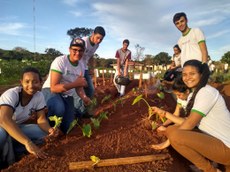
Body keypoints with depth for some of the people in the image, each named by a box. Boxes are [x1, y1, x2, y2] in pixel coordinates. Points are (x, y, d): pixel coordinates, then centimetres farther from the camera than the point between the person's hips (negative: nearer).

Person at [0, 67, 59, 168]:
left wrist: (50, 129, -40)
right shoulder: (11, 94, -29)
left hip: (18, 127, 5)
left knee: (43, 133, -20)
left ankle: (9, 151, -13)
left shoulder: (39, 96, -14)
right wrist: (28, 142, -56)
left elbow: (41, 119, -15)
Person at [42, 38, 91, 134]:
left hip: (67, 95, 5)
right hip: (50, 91, -5)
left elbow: (79, 86, 3)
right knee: (59, 108, -40)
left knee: (65, 128, 0)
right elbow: (54, 87, -28)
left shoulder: (81, 66, -2)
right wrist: (75, 83, -35)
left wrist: (84, 97, -18)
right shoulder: (60, 61, -23)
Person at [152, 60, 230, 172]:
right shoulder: (192, 95, 9)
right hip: (212, 139, 9)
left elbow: (189, 124, -20)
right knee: (171, 130, 5)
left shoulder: (207, 92, -18)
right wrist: (164, 113, 4)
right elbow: (188, 121, 6)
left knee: (174, 135, -27)